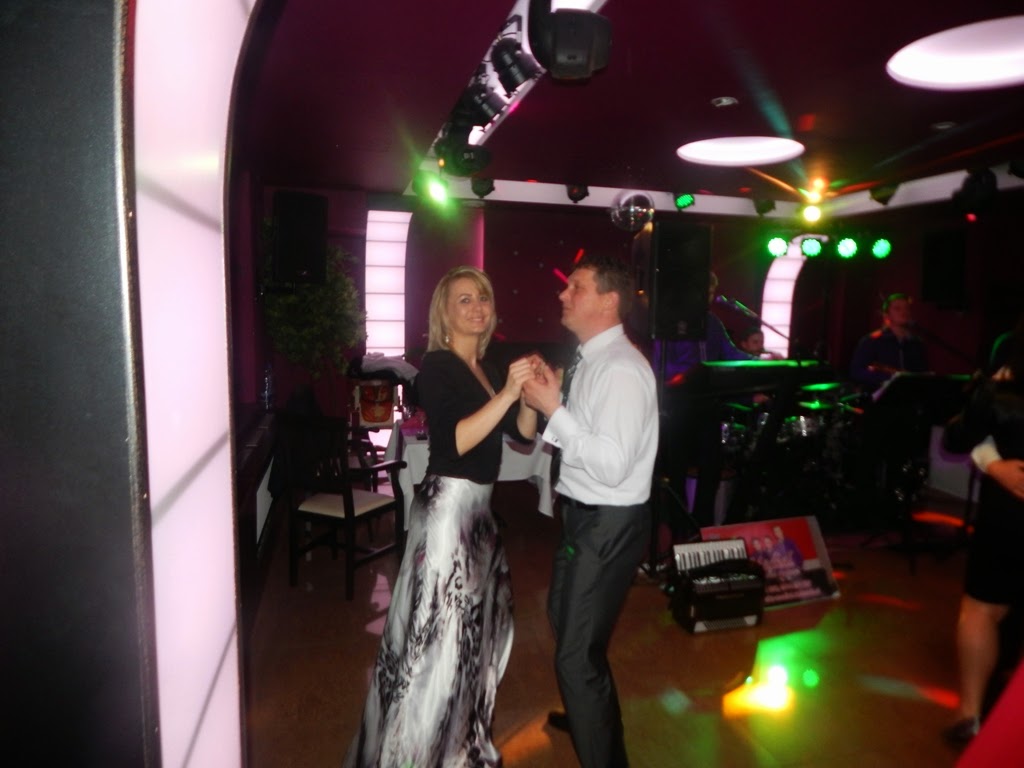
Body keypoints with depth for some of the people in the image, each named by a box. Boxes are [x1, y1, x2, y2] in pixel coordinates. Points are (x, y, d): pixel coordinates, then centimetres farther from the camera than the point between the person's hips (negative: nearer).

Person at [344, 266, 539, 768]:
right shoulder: (436, 366, -11)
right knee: (440, 630, 0)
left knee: (475, 622, 20)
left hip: (477, 507, 9)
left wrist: (530, 393, -7)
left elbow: (524, 433, 10)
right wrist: (506, 393, -26)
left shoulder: (485, 369, 12)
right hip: (447, 505, -9)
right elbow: (454, 441, -23)